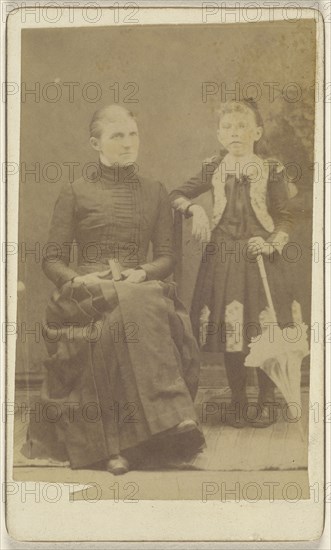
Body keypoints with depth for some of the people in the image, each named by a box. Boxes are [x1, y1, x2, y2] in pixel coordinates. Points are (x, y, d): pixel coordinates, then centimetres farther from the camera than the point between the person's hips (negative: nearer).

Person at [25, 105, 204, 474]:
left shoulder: (155, 193, 19)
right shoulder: (74, 194, 12)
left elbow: (166, 257, 14)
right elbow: (52, 260, 8)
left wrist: (141, 273, -8)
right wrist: (83, 279, -13)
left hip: (141, 287, 2)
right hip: (87, 291, -2)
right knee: (138, 310, -38)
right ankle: (172, 414, -41)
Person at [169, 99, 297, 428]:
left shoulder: (271, 171, 1)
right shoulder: (214, 170, 8)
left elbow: (285, 218, 1)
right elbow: (176, 196, 15)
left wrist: (272, 243, -16)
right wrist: (195, 209, -5)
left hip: (261, 256, -2)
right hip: (222, 256, 2)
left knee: (264, 330, -1)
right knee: (229, 329, 4)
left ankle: (266, 401, 15)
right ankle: (237, 399, 18)